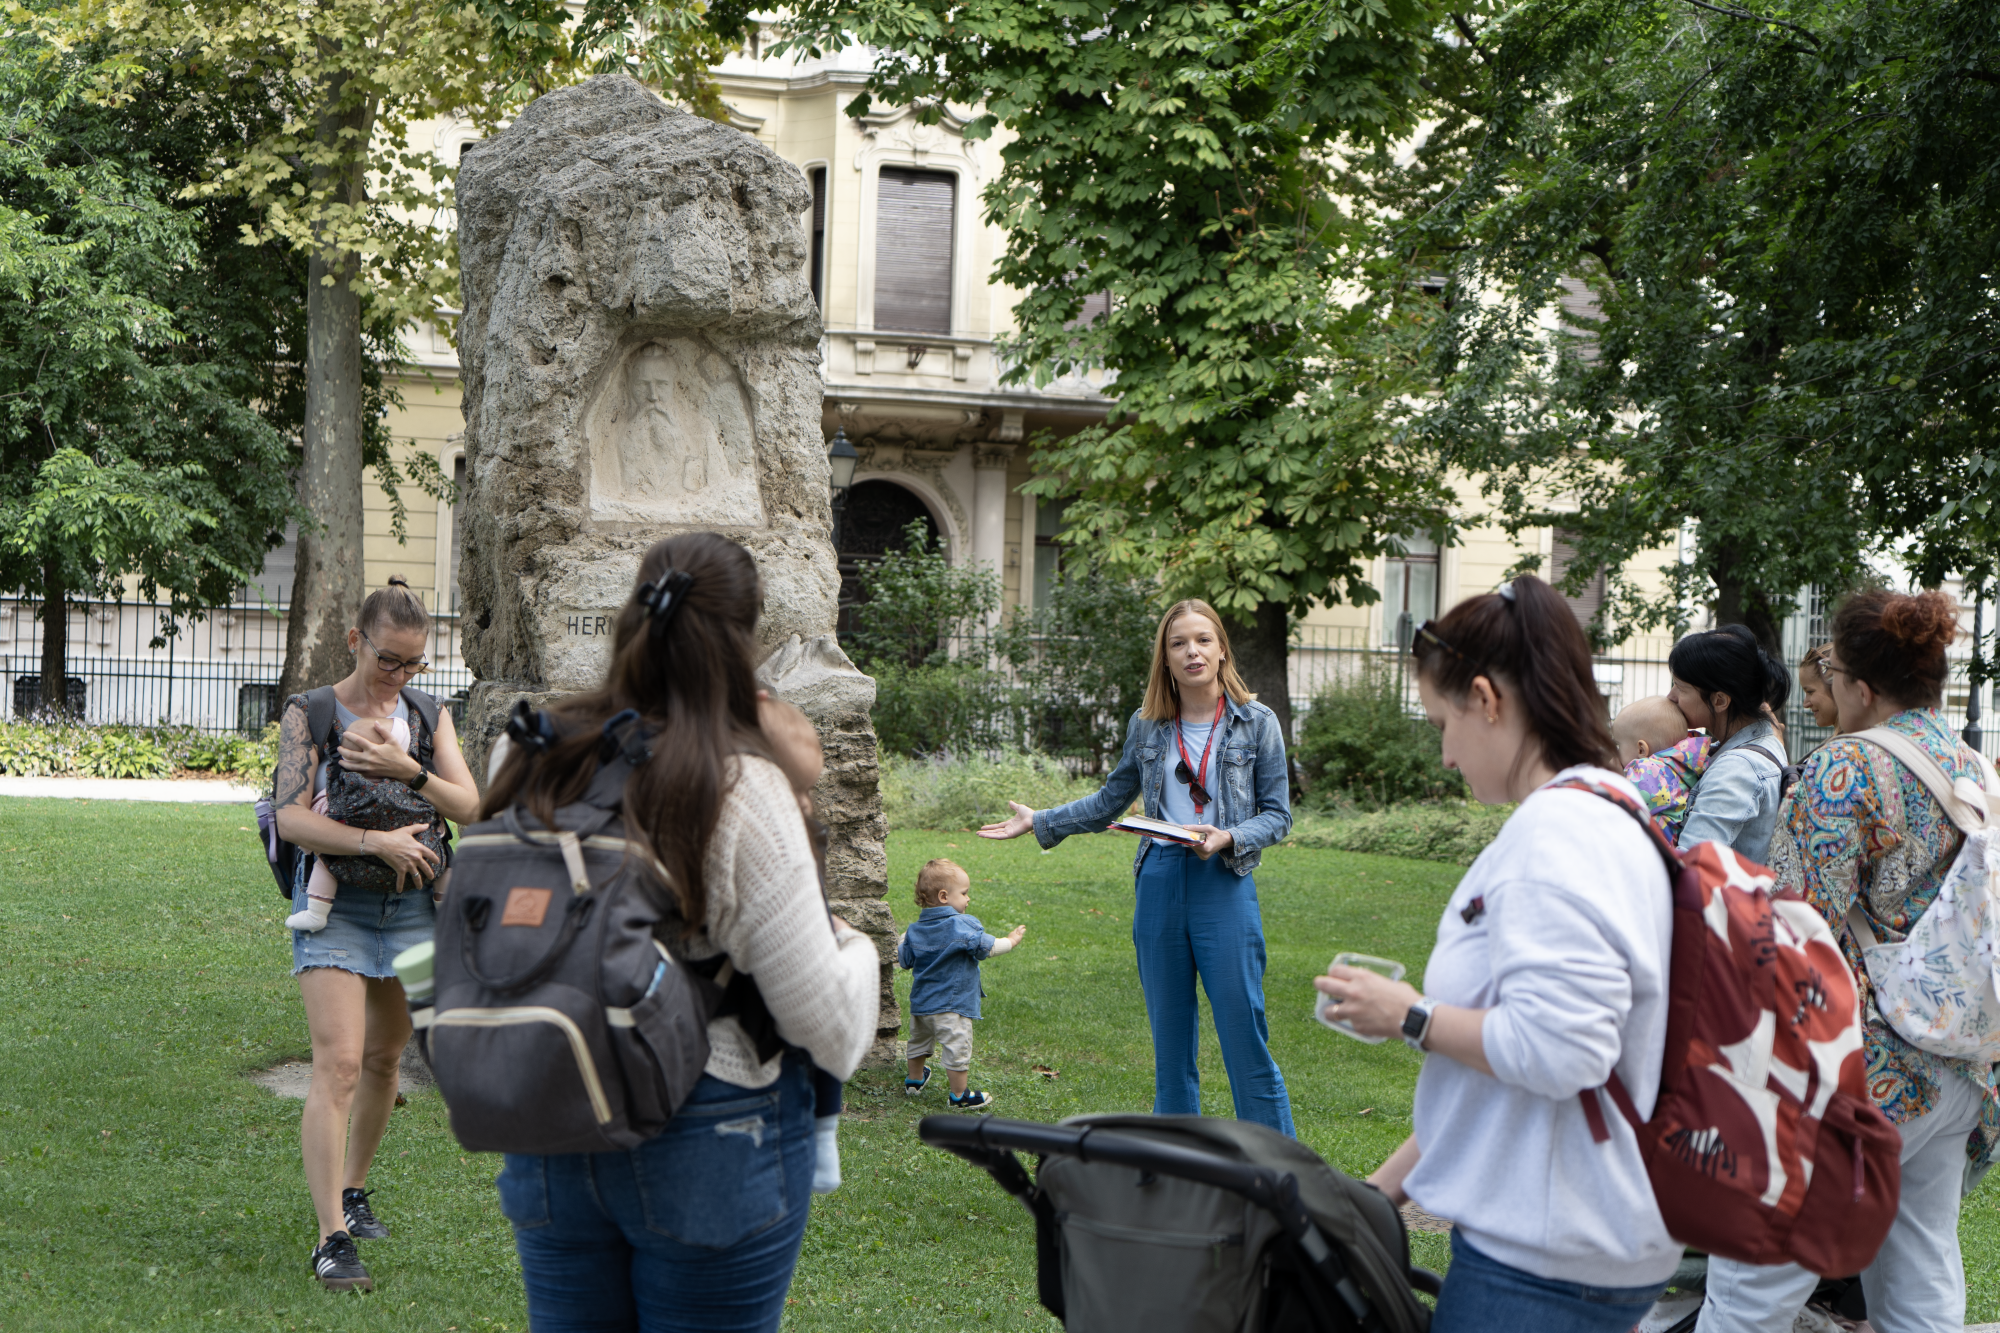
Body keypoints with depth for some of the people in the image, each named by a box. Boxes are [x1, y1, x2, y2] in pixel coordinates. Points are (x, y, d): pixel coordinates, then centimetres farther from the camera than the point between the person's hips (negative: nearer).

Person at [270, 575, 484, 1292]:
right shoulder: (308, 712, -2)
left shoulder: (429, 715, 9)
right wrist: (376, 841, -21)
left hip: (412, 904, 4)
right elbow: (292, 816, -11)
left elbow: (468, 806, 2)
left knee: (383, 1059, 14)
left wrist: (407, 770, -14)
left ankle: (353, 1191, 35)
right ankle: (332, 1239, -13)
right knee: (338, 1065, -13)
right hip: (335, 907, -4)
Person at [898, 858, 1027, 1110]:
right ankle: (960, 1096, 5)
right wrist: (1010, 941, 3)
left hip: (920, 1003, 8)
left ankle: (914, 1080, 44)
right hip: (951, 1006, -8)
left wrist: (897, 948, 31)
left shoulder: (915, 929, 3)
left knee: (919, 1042, 25)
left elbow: (904, 960, 9)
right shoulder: (962, 926, -17)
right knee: (957, 1049, 0)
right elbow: (988, 948, -15)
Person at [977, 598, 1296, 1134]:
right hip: (1159, 884, 4)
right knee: (1169, 1039, 9)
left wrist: (1228, 838, -15)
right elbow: (1109, 804, 21)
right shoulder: (1147, 725, 9)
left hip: (1225, 885, -3)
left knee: (1244, 1038, -5)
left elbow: (1278, 814, 2)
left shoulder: (1257, 722, 1)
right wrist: (1038, 821, 19)